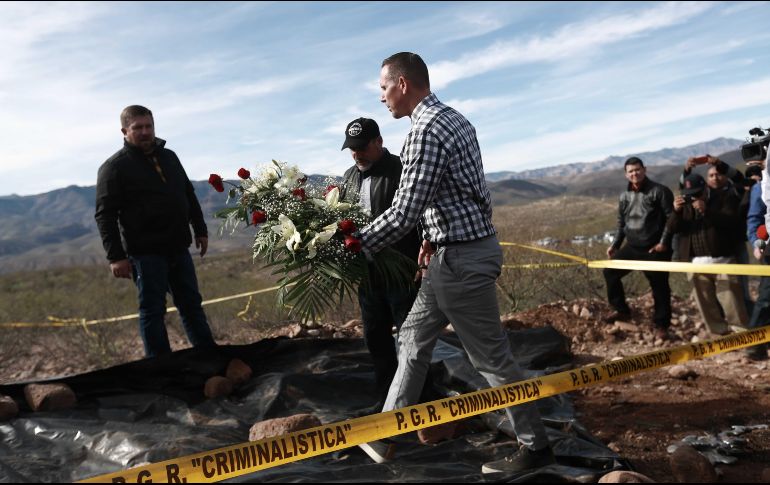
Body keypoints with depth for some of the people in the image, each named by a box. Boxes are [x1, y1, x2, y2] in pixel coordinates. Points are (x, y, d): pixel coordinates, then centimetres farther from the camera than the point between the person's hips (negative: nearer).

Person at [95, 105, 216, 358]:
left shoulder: (169, 157, 13)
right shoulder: (114, 167, -6)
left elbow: (189, 196, 22)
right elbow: (105, 215, -11)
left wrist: (200, 230, 17)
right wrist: (116, 256, -17)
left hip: (178, 249, 6)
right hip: (146, 252, -6)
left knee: (191, 304, 13)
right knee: (152, 310, 0)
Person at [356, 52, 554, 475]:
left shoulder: (426, 131, -19)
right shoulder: (453, 119, 13)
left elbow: (405, 211, -23)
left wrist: (354, 246, -13)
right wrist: (434, 238, 21)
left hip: (461, 257, -10)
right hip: (463, 248, 10)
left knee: (490, 356, 2)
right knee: (413, 338, 15)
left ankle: (535, 446, 17)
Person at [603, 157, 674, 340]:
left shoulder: (659, 191, -9)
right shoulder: (625, 197, 9)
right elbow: (621, 224, 18)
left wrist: (663, 242, -16)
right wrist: (615, 245, 10)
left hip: (654, 249, -6)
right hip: (632, 247, 6)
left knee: (659, 287, 1)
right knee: (610, 271, 6)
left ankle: (661, 325, 15)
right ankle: (622, 310, 22)